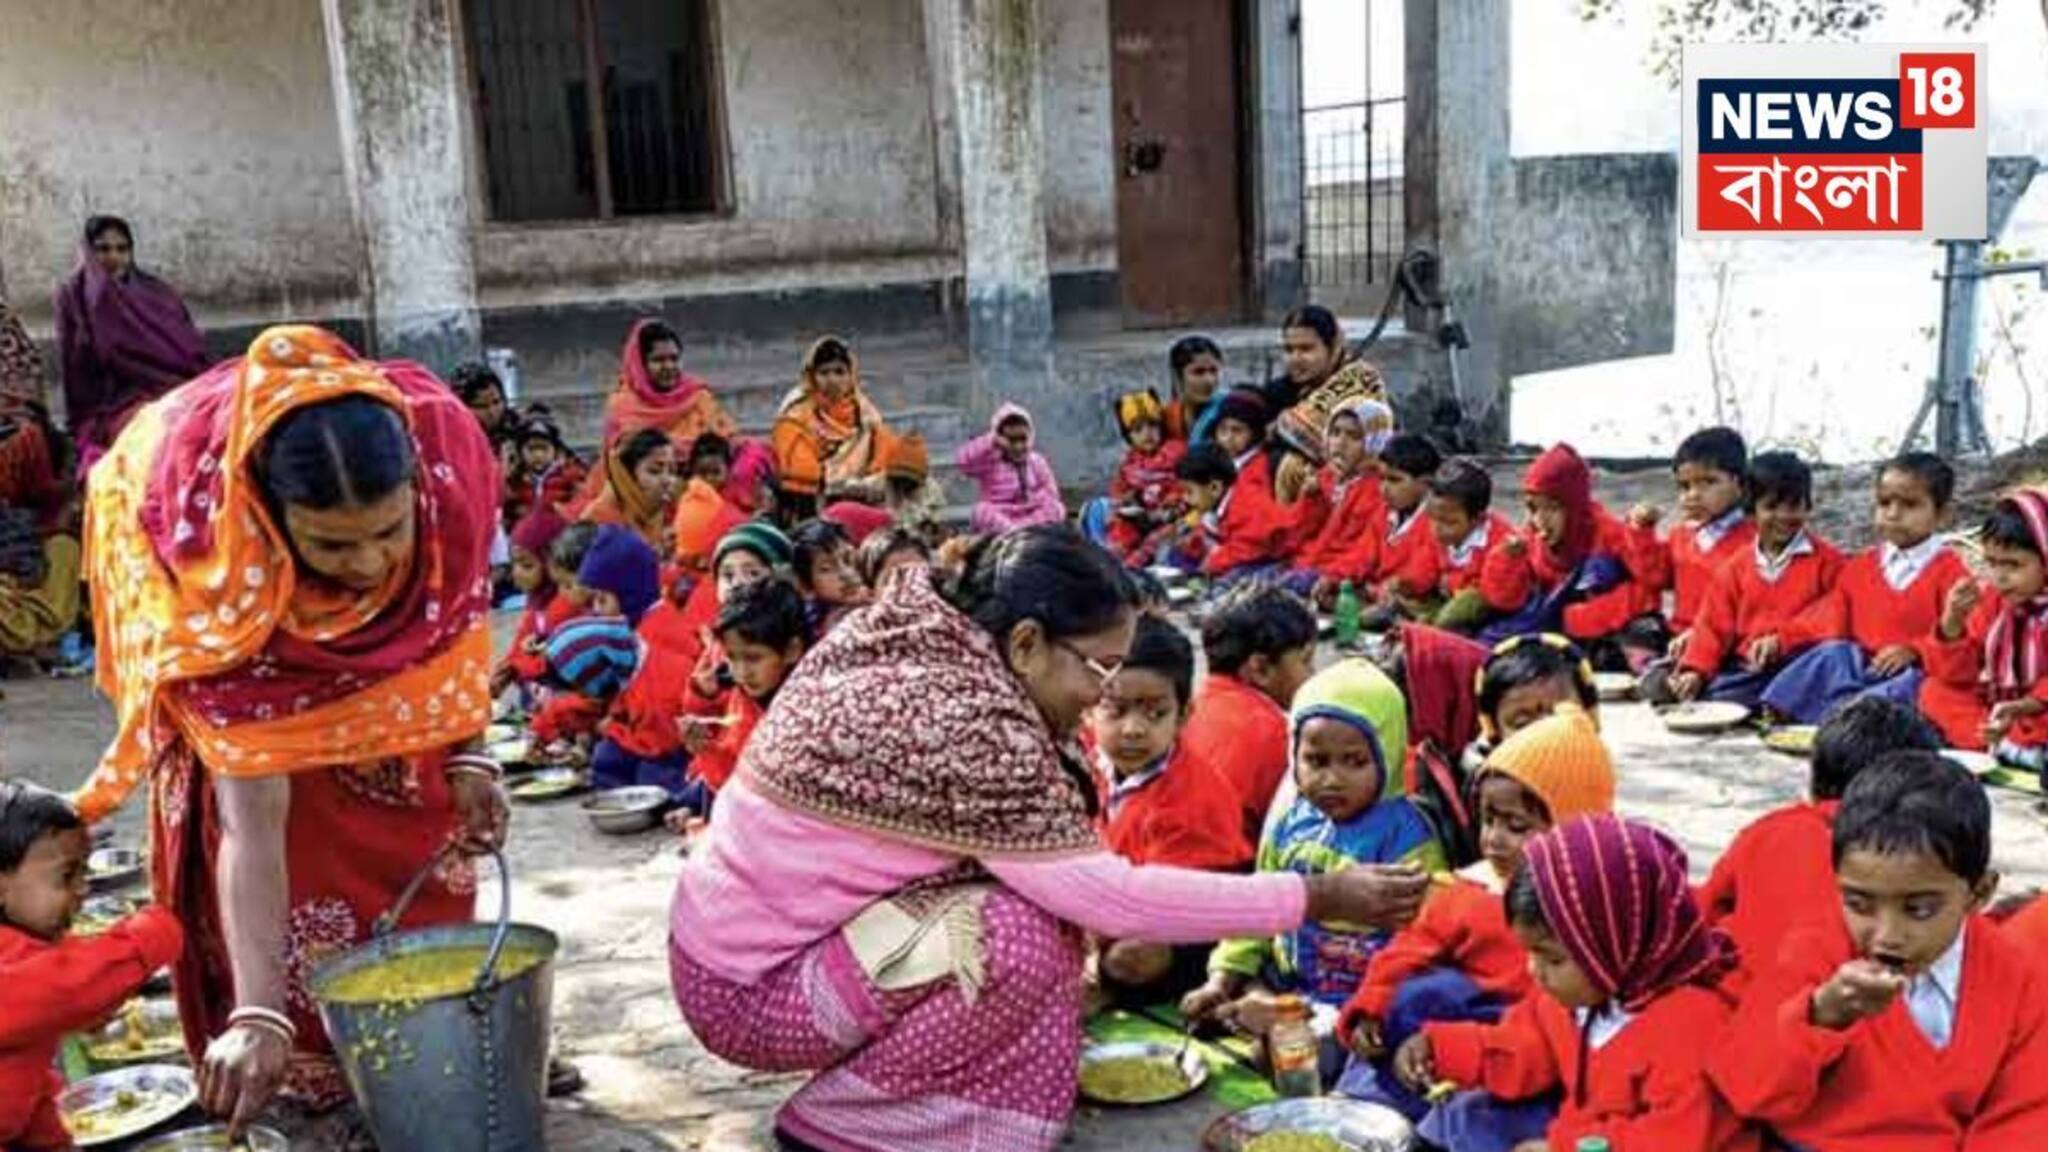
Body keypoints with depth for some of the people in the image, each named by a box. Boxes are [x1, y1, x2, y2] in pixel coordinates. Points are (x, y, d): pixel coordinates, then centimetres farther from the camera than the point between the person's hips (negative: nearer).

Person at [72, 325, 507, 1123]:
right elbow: (252, 820, -45)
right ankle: (312, 1059, 13)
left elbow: (459, 610, -16)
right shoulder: (221, 564, -46)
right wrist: (257, 1014, -50)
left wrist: (468, 755, -21)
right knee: (299, 845, -9)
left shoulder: (446, 447, -39)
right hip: (246, 620, -3)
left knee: (423, 827, 6)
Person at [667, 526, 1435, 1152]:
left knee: (1040, 891, 4)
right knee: (1035, 935, -21)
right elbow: (1109, 897, -25)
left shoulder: (914, 649, 0)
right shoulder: (961, 721, -27)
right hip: (751, 989, -9)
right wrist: (1314, 899, -20)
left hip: (743, 932, 9)